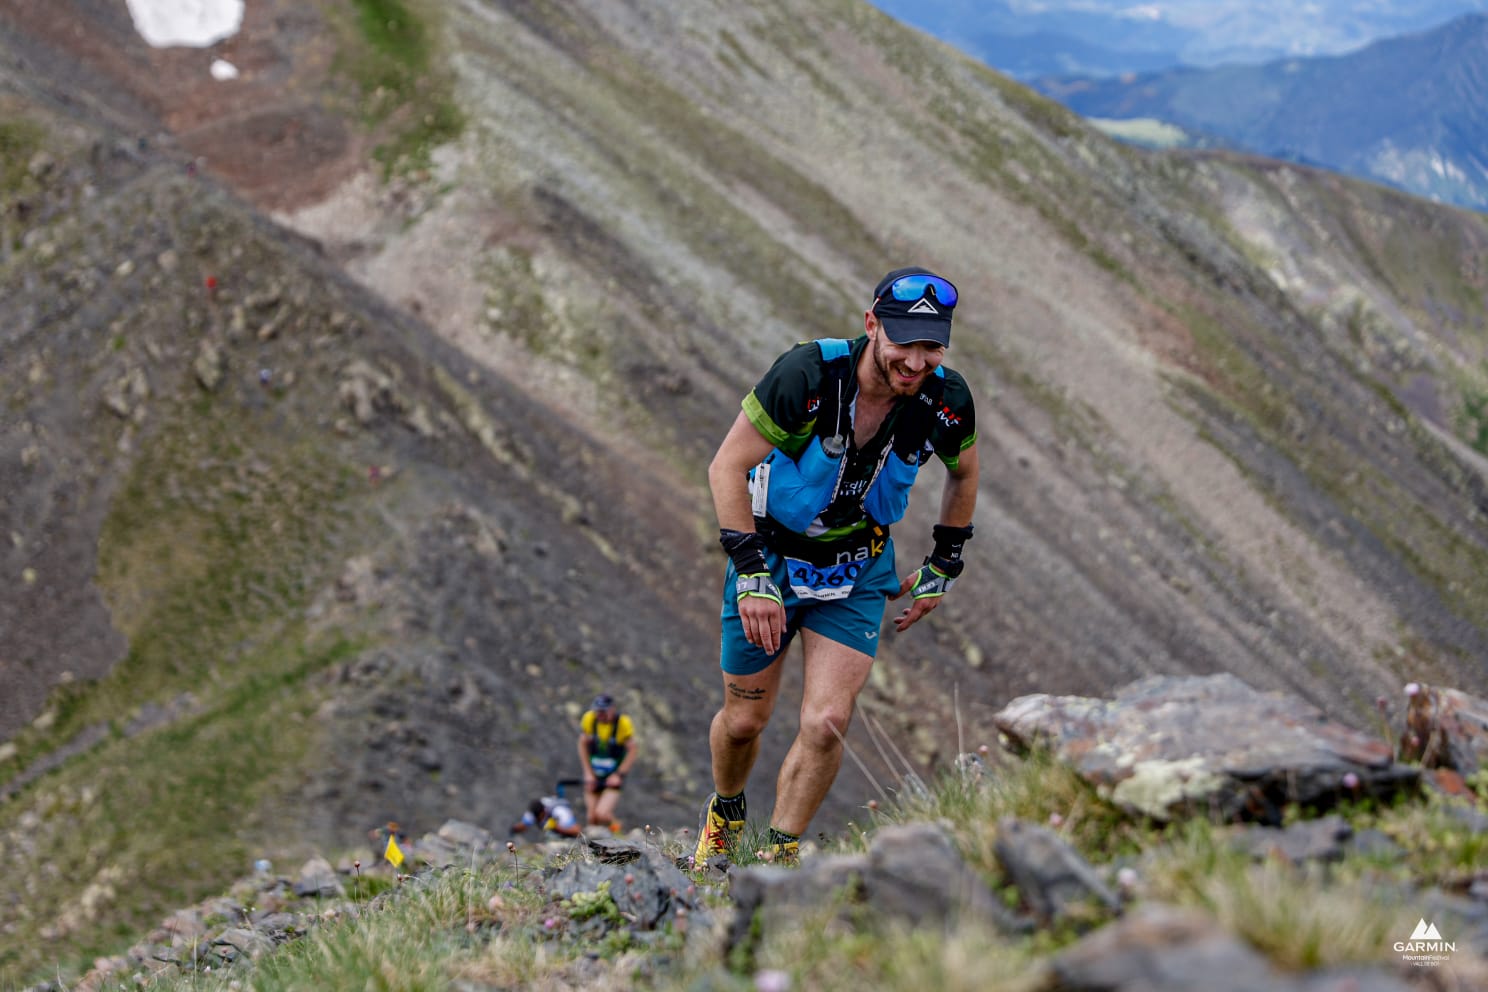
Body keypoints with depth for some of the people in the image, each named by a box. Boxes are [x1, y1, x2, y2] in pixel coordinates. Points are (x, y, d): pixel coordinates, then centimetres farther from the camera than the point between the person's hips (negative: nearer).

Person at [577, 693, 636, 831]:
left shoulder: (623, 723, -17)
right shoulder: (589, 719, -11)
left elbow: (632, 751, -9)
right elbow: (583, 746, 2)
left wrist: (619, 775, -14)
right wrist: (588, 773, -3)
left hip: (613, 778, -3)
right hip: (594, 777, 3)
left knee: (602, 814, -19)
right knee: (591, 818, -1)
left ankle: (614, 826, 13)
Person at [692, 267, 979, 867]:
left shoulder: (947, 402, -18)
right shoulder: (809, 374, -30)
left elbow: (963, 474, 5)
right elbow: (727, 467, -23)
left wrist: (942, 568, 8)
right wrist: (751, 574, -26)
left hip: (857, 570, 2)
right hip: (771, 553, -2)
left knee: (827, 722, -14)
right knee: (744, 720, 12)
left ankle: (779, 857, 5)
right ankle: (724, 817, 43)